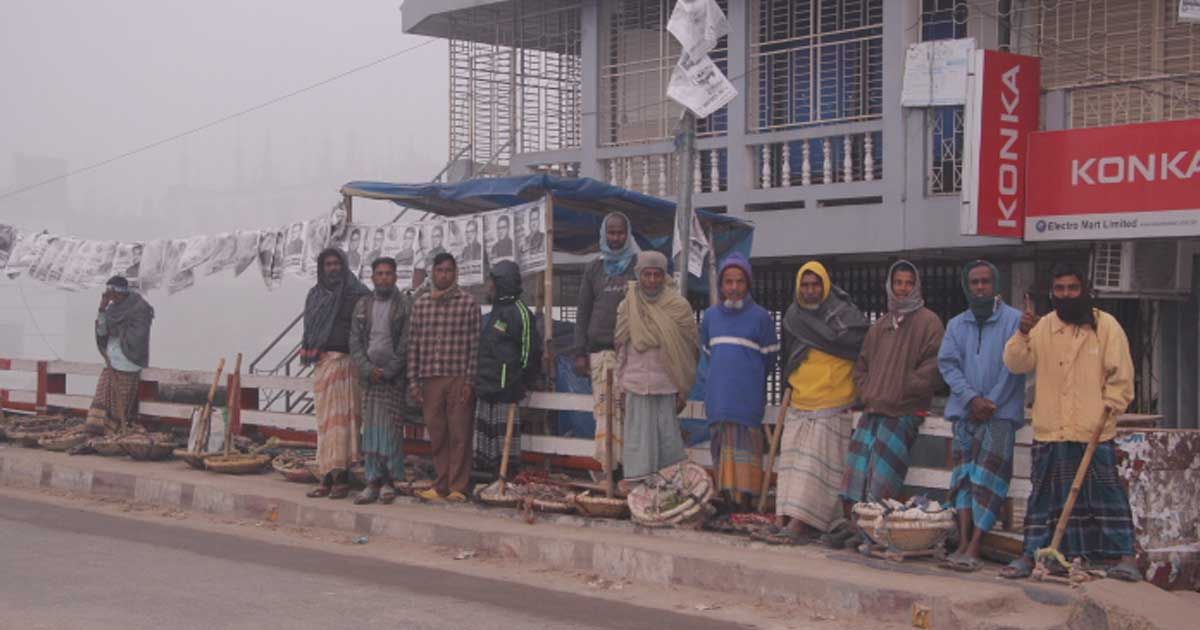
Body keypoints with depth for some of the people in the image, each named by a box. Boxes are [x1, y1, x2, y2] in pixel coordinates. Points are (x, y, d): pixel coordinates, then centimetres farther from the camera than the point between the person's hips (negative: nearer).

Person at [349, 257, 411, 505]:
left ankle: (389, 481, 0)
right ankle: (373, 481, 4)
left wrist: (388, 372, -11)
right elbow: (355, 341, 8)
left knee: (390, 427, -5)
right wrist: (368, 369, -6)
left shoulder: (404, 306, 0)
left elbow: (406, 345, -5)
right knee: (370, 427, 2)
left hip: (393, 376, -4)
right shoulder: (362, 305, 12)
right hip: (369, 376, 4)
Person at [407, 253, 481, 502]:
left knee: (459, 434, -2)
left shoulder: (468, 303, 0)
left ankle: (457, 487, 4)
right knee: (437, 434, 6)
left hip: (458, 379, -3)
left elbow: (474, 344, -2)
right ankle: (441, 486, 13)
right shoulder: (421, 304, 10)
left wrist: (470, 381, -8)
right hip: (430, 379, 3)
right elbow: (413, 344, 10)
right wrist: (414, 381, 5)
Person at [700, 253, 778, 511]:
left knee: (744, 448, -6)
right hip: (717, 395, 4)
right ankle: (727, 496, 13)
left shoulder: (760, 317, -5)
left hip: (748, 397, -4)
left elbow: (770, 358, 5)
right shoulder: (711, 315, 8)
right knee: (721, 445, 7)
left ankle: (743, 499, -5)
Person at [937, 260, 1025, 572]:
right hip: (965, 412, 4)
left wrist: (990, 404, -9)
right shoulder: (956, 324, 13)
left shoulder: (1014, 320, 0)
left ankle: (974, 547, -13)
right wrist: (972, 398, -10)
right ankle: (963, 543, -3)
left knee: (988, 478, -9)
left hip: (1000, 413, -4)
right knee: (964, 475, -1)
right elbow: (947, 364, 4)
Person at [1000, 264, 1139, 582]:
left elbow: (1121, 375, 0)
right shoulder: (1043, 327, 8)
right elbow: (1017, 364, -1)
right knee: (1045, 495, 8)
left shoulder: (1106, 325, 0)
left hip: (1095, 432, -2)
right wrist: (1022, 334, -17)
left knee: (1107, 493, 1)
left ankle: (1125, 555, 7)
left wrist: (1109, 407, -10)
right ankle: (1030, 554, 13)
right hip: (1050, 431, 2)